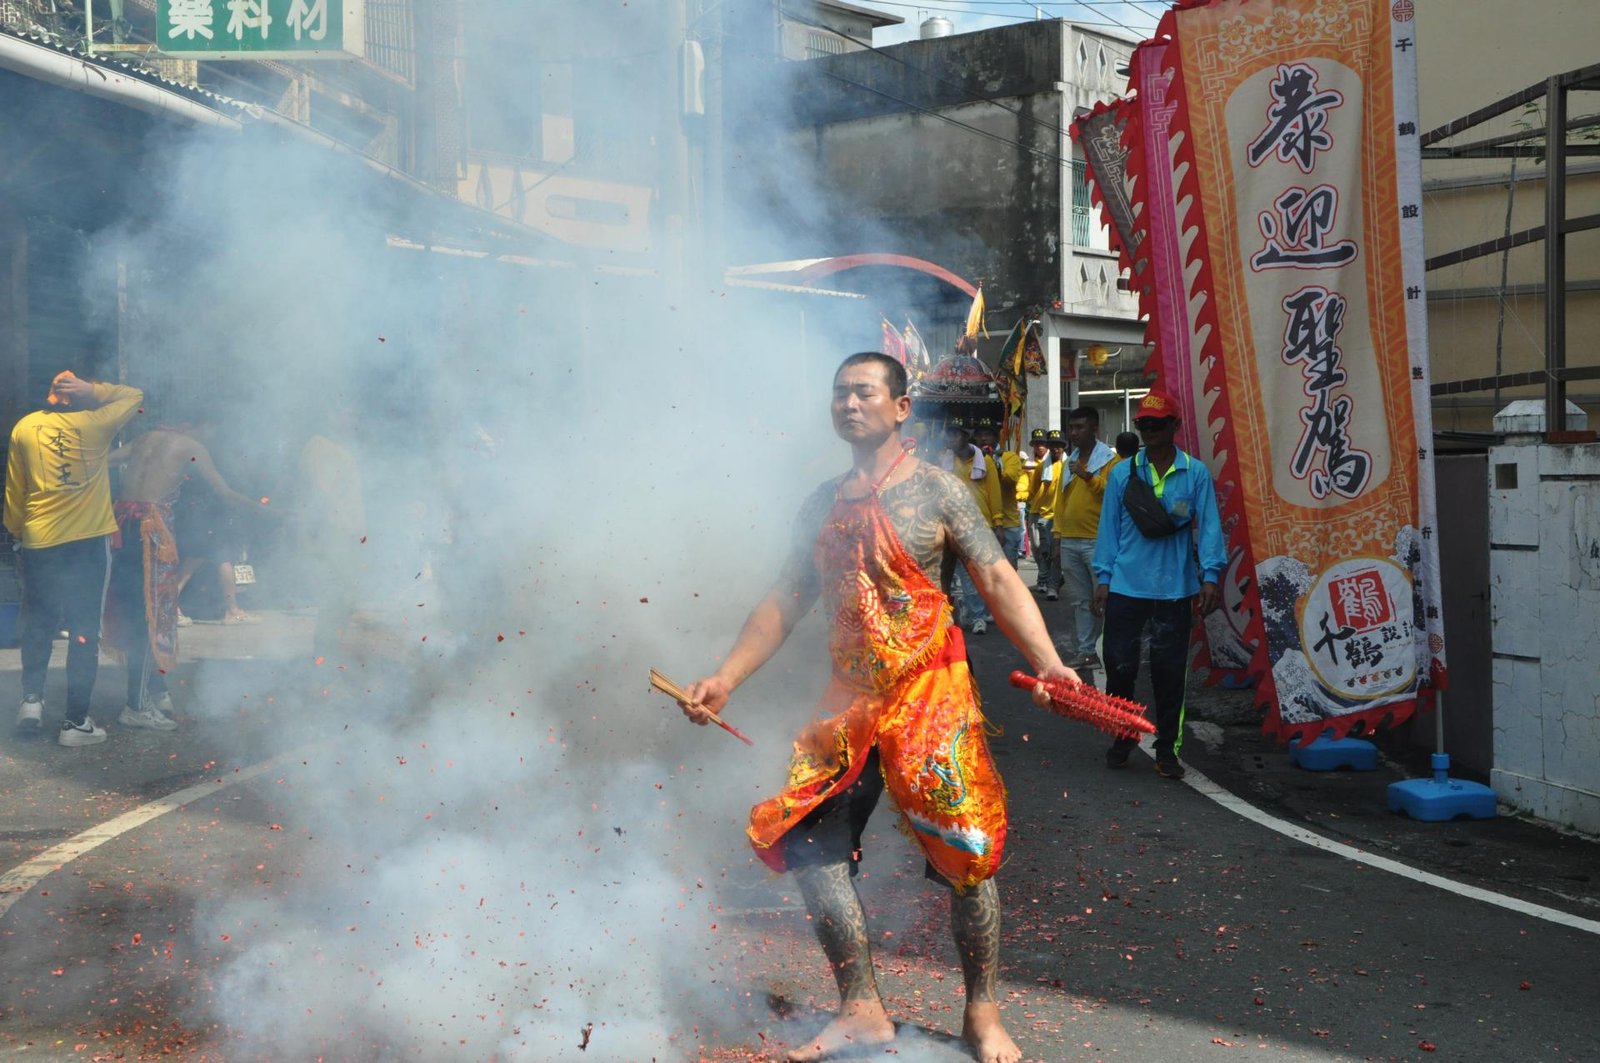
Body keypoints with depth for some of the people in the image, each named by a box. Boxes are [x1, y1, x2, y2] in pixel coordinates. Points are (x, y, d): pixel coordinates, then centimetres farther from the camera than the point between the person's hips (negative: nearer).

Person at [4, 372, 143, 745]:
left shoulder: (24, 428, 3)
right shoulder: (93, 423, -5)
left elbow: (13, 490, 9)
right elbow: (133, 396, 9)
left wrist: (17, 533, 21)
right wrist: (92, 390, 0)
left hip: (39, 543, 3)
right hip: (86, 543, -3)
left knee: (38, 624, 20)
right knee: (84, 631, 2)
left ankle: (32, 697, 15)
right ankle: (76, 721, 3)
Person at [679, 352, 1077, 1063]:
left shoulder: (935, 490, -2)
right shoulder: (824, 504, 12)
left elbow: (998, 582, -8)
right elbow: (786, 602, 16)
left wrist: (1046, 661, -21)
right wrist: (725, 679, 9)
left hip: (929, 693, -5)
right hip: (847, 698, 5)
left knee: (965, 852, -3)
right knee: (808, 843, 0)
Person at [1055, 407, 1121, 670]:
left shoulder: (1109, 459, -3)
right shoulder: (1069, 461, 17)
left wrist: (1088, 476, -26)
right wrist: (1058, 534, 15)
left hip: (1097, 541, -7)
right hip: (1070, 542, 7)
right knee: (1079, 600, 11)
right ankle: (1086, 651, 17)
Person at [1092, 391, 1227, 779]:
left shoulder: (1195, 473, 1)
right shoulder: (1122, 473, 5)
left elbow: (1208, 526, -1)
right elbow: (1110, 526, 7)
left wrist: (1210, 575, -10)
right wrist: (1103, 578, 4)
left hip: (1176, 590, -1)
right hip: (1126, 586, 1)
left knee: (1170, 671, 5)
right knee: (1119, 664, 2)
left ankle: (1167, 749, 17)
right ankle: (1122, 738, 22)